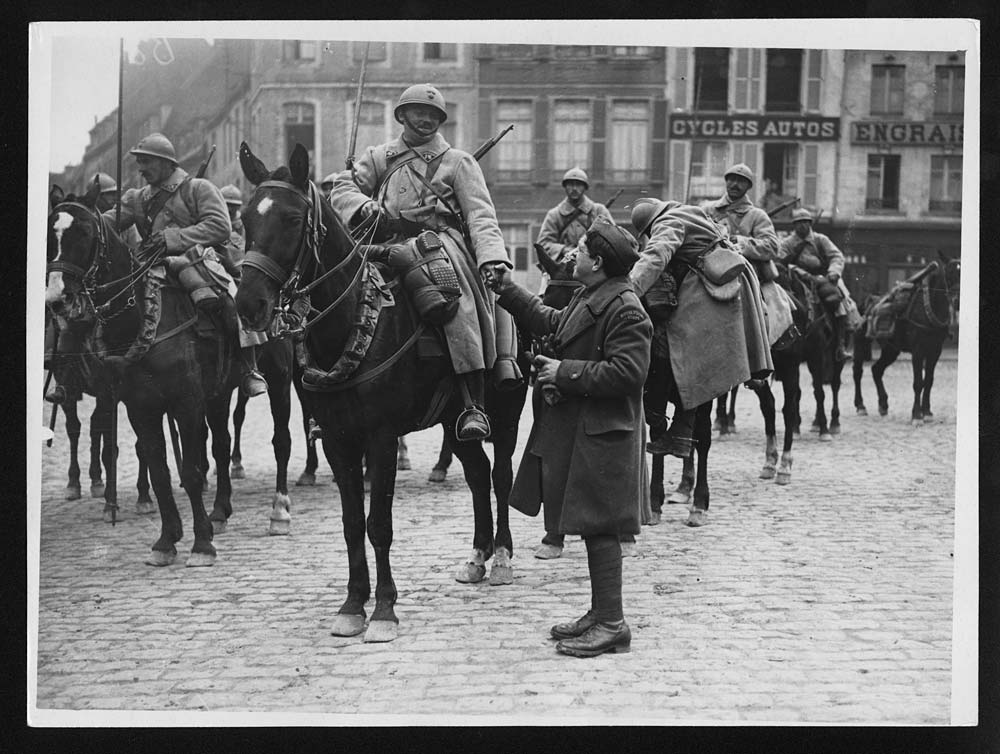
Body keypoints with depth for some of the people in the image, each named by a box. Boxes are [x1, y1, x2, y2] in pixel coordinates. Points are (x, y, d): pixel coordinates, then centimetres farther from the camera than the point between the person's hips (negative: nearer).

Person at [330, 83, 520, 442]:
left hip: (441, 239, -3)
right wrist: (365, 207, -10)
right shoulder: (380, 157, 22)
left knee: (457, 295, -34)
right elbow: (343, 187, 14)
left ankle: (474, 405, -40)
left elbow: (480, 215, 2)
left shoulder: (458, 162, 14)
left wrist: (492, 257, -16)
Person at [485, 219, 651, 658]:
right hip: (577, 429, 10)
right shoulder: (587, 299, 14)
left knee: (599, 527, -5)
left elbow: (627, 372, -24)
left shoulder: (624, 309, -18)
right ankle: (600, 613, 25)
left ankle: (612, 625, 2)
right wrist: (504, 285, 25)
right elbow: (549, 321, 28)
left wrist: (565, 373, -19)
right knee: (593, 527, 15)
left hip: (601, 436, -10)